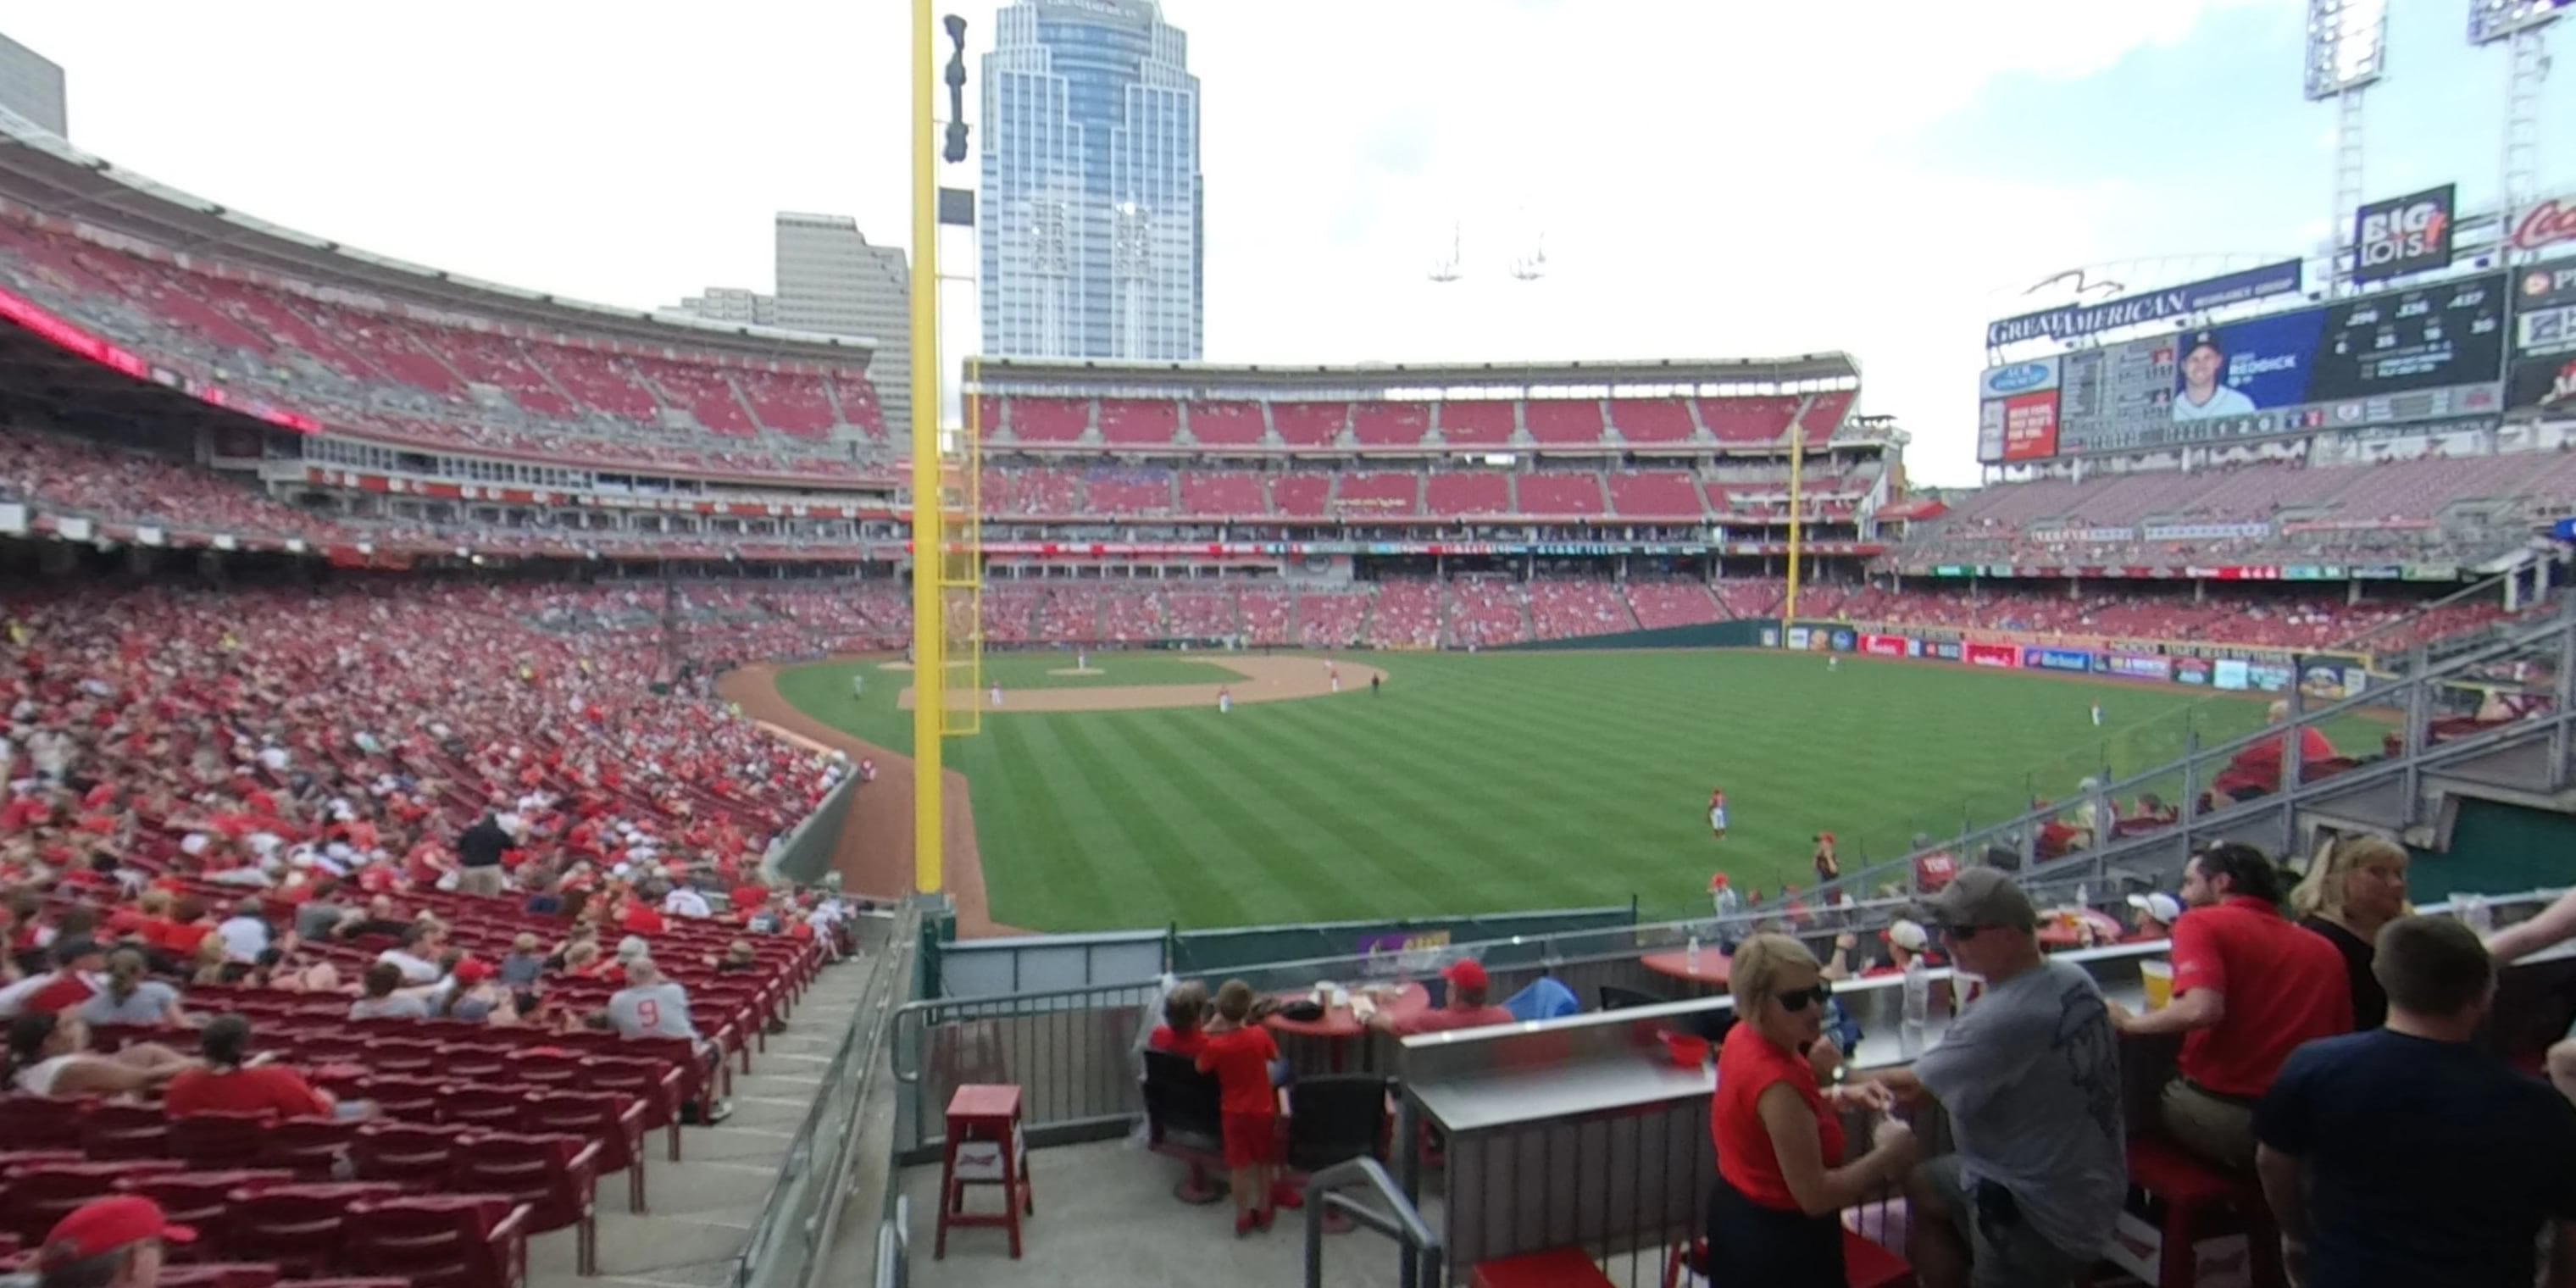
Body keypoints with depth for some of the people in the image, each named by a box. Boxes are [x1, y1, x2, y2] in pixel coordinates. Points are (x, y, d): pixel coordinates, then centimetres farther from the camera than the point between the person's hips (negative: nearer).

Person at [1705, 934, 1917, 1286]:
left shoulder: (1745, 1038, -7)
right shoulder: (1775, 1079, -33)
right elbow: (1815, 1196, -29)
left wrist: (1840, 1098, 0)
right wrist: (1888, 1154, -18)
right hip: (1778, 1242, -8)